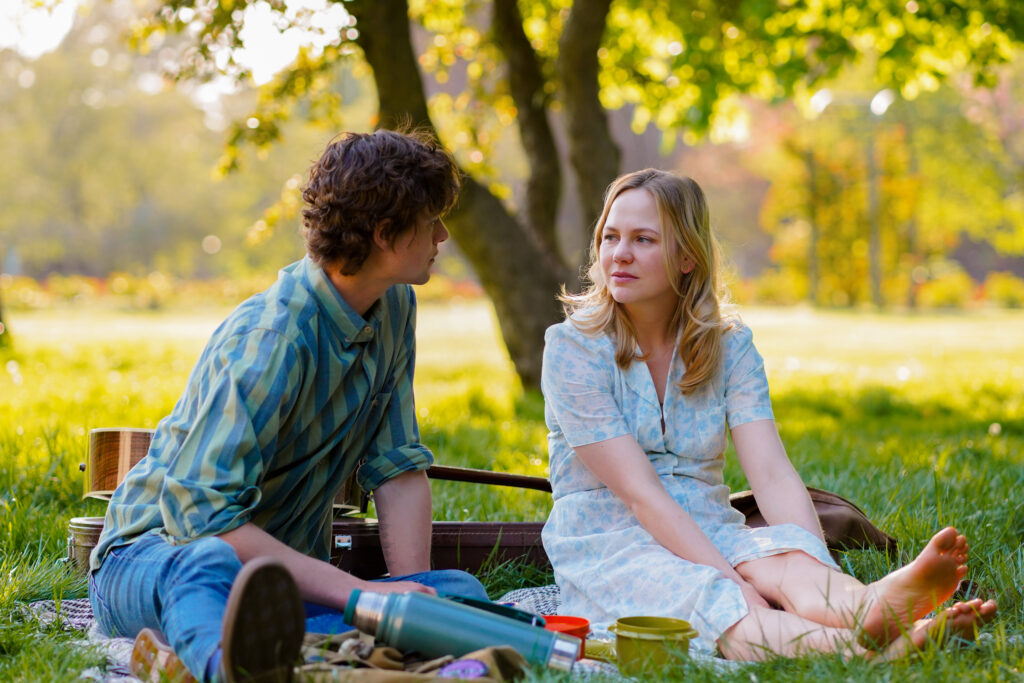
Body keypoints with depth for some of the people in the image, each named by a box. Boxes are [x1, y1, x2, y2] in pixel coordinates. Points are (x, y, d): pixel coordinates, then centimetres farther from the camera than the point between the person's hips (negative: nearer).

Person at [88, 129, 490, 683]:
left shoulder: (395, 308, 4)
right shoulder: (272, 340, -23)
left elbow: (397, 466, 2)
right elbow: (203, 514, -29)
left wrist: (409, 597, -14)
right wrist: (358, 593, -34)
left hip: (288, 567, 6)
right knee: (208, 562, -42)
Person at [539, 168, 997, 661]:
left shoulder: (729, 345, 3)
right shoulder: (573, 347, -9)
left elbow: (772, 473, -10)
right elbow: (639, 491, -19)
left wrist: (823, 579, -29)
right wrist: (735, 584, -30)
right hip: (604, 545, -4)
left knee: (785, 559, -31)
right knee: (715, 606, -35)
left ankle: (877, 607, -65)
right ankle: (871, 653, -63)